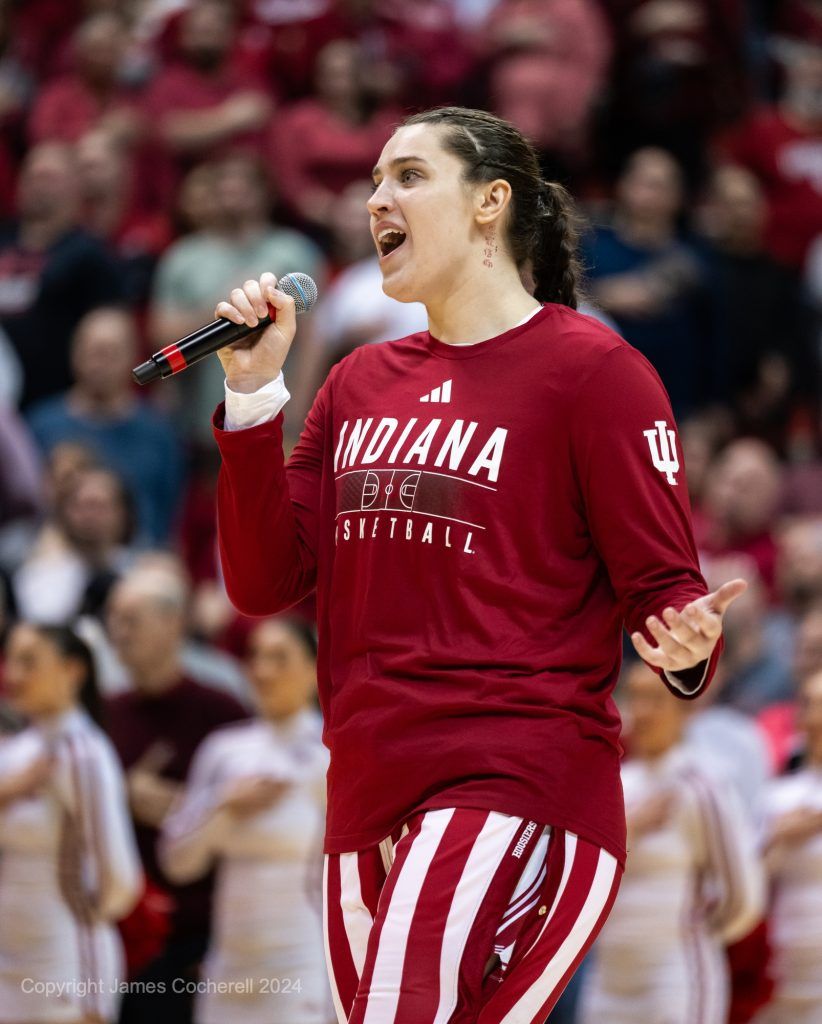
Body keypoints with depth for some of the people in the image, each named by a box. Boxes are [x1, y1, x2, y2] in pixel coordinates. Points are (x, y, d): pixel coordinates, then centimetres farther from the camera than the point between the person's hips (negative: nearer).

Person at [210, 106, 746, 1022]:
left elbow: (663, 590, -4)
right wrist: (253, 396, 1)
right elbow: (264, 582, 10)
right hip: (366, 801, 7)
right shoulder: (361, 381, 17)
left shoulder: (590, 368, -2)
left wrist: (685, 648, -26)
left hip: (516, 788, -7)